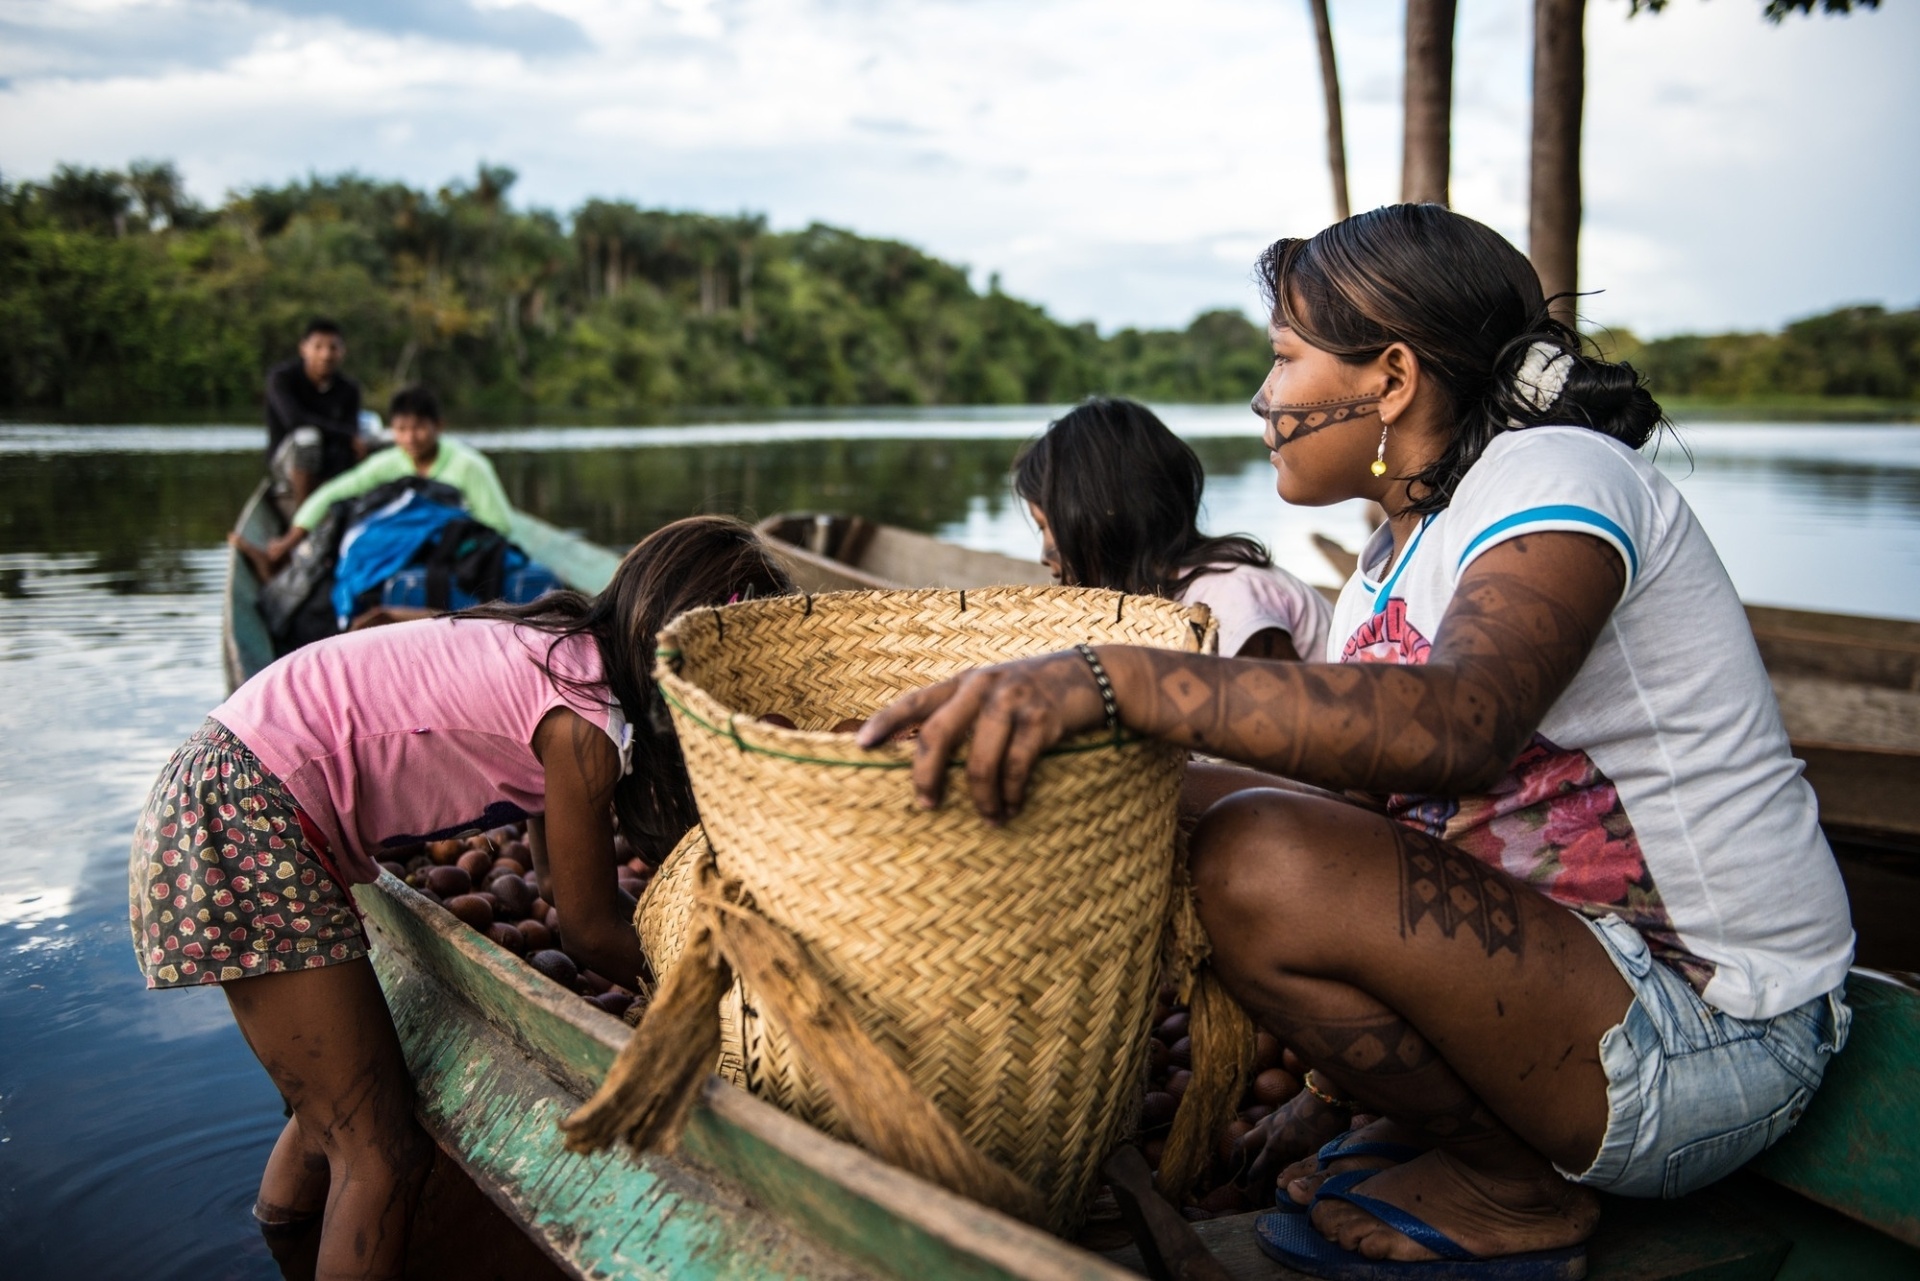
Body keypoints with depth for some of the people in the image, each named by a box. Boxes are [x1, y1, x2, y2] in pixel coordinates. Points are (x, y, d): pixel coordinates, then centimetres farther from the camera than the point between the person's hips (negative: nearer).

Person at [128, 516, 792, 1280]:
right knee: (383, 1154, -4)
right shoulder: (585, 719, -19)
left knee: (339, 1101, 23)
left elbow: (562, 885, 17)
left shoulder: (566, 652, 8)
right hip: (250, 822, -10)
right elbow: (590, 933, -6)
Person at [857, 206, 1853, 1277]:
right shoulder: (1391, 565, 10)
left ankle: (1517, 1185, -2)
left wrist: (1110, 677, -45)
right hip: (1572, 956, 9)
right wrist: (1336, 1088, 16)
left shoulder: (1557, 474, -17)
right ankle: (1453, 1116, 10)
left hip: (1720, 1038, -8)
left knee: (1262, 863, -27)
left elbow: (1457, 723, -38)